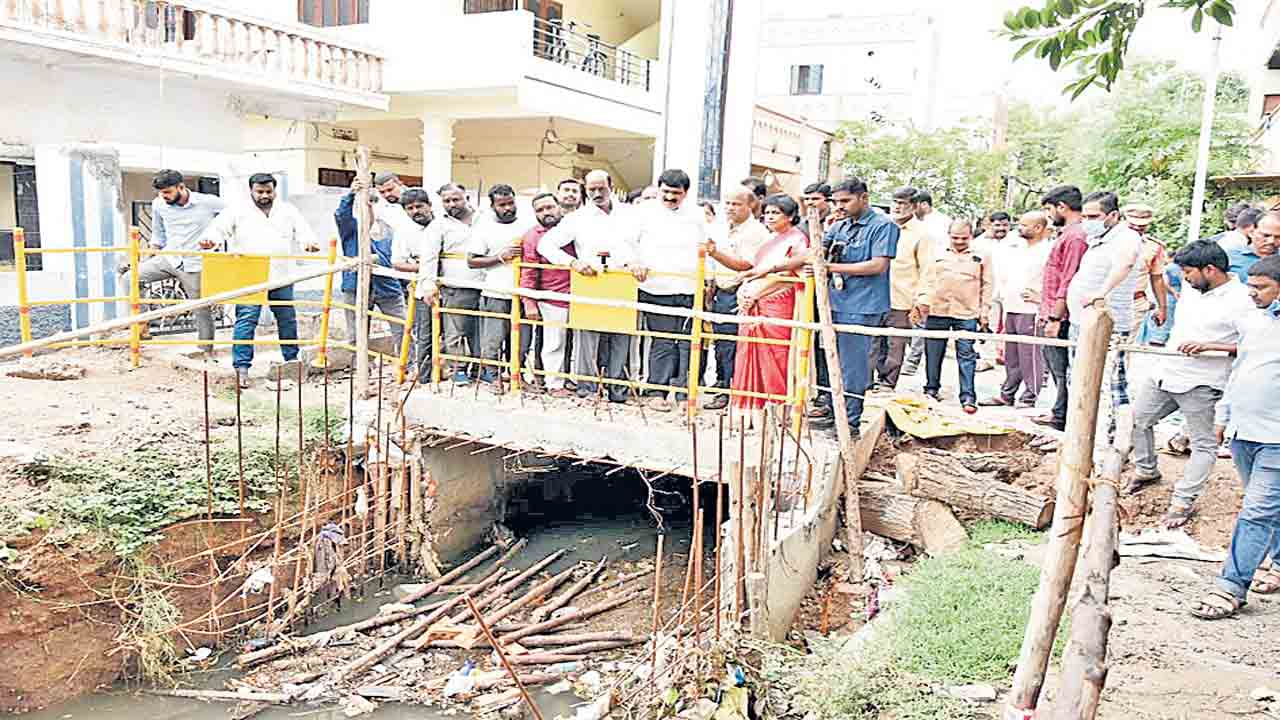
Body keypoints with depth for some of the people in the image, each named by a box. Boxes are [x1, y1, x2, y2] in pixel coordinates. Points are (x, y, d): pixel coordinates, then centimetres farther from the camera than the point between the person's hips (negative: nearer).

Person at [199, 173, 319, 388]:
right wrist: (209, 240, -25)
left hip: (281, 276, 3)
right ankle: (242, 367, -8)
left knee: (287, 319, 13)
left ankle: (291, 358, 30)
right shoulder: (238, 212, 4)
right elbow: (218, 228, -2)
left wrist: (309, 242, -16)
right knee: (246, 320, -10)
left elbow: (302, 229, 7)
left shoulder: (288, 211, 12)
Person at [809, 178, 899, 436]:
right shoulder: (840, 226, 14)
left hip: (862, 307, -7)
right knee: (834, 362, 13)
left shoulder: (884, 225, -7)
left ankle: (851, 420, 7)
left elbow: (879, 265, -16)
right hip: (836, 303, 7)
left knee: (853, 365, -3)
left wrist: (834, 267, -19)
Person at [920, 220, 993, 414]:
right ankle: (931, 389, 23)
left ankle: (968, 397, -2)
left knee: (966, 356, -4)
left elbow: (987, 285, 7)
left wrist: (984, 312, 2)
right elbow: (929, 280, 14)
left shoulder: (981, 256, 6)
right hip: (937, 311, 2)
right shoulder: (939, 254, 11)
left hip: (967, 314, -2)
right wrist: (924, 302, 4)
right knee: (933, 354, 9)